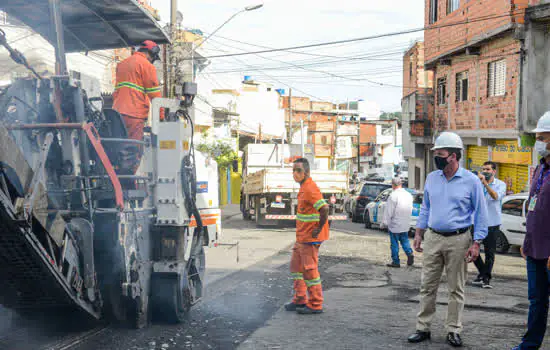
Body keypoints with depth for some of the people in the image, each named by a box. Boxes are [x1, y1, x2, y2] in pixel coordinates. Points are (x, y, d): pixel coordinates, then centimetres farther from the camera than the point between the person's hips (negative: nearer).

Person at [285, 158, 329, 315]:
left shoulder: (310, 189, -20)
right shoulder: (304, 188, 13)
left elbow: (324, 209, -30)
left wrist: (319, 229, -21)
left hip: (310, 237, -10)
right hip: (301, 237, 10)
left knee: (309, 270, -3)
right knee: (296, 266, 16)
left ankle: (315, 305, 8)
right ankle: (300, 300, 25)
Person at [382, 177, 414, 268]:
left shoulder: (393, 195, -18)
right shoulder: (409, 195, 4)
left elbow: (389, 212, -16)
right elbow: (410, 210, 12)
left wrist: (384, 223, -7)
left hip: (395, 224, -6)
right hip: (406, 224, 6)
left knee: (394, 243, 4)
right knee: (404, 240, 19)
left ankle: (396, 262, 9)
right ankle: (410, 253, -3)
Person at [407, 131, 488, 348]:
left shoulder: (471, 181, -6)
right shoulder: (431, 178, 7)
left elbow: (481, 214, -3)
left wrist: (476, 244, -8)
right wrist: (418, 234, 11)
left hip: (458, 240, -3)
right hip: (432, 238, 4)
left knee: (456, 289, 5)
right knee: (427, 286, 5)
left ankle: (453, 331, 15)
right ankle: (423, 328, 13)